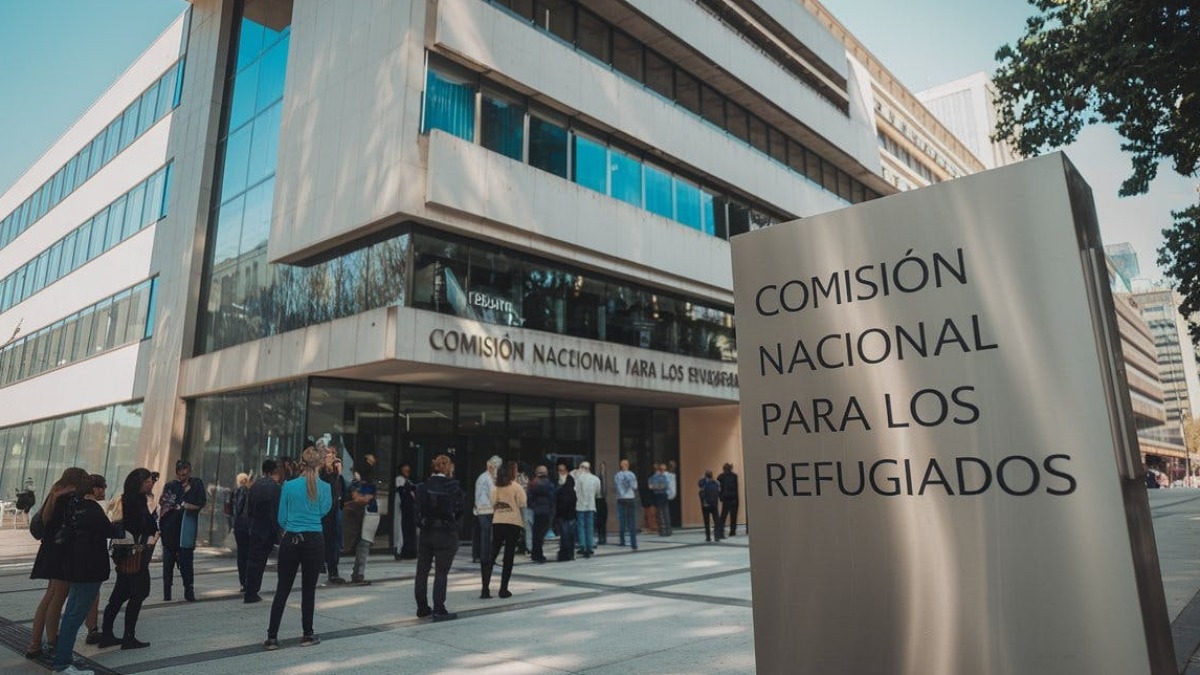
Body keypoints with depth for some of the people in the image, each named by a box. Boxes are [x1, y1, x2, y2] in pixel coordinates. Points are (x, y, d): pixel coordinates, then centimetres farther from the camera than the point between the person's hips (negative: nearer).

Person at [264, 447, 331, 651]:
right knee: (308, 589, 9)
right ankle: (308, 635, 17)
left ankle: (272, 638, 10)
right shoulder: (325, 487, -5)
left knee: (282, 589, 8)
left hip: (290, 541, 0)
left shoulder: (289, 486, -5)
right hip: (314, 541, 0)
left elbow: (281, 519, 2)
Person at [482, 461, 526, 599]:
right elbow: (522, 506, -6)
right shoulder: (517, 487, -5)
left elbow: (493, 506, 7)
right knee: (509, 557, 4)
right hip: (513, 523, -4)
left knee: (492, 555, 8)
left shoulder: (495, 488, 8)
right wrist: (524, 525, 0)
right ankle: (503, 589, 5)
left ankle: (485, 589, 3)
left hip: (497, 524, 4)